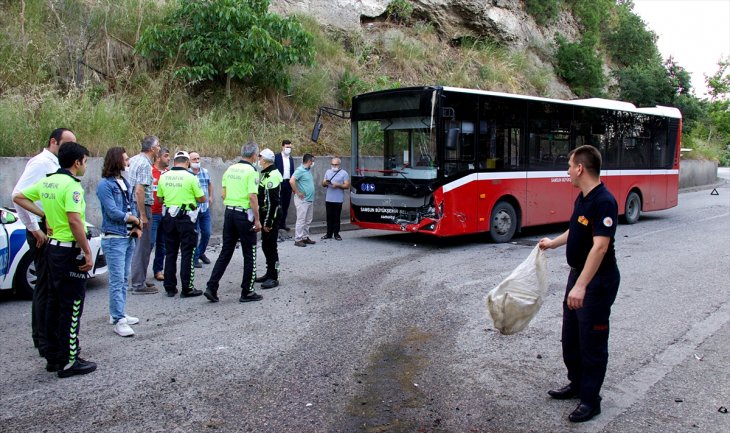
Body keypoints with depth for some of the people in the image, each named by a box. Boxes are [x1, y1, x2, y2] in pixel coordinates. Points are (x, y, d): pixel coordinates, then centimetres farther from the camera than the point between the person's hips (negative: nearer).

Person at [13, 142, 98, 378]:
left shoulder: (47, 182, 8)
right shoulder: (72, 185, -18)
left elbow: (18, 197, 19)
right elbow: (74, 221, -25)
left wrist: (43, 214, 13)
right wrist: (88, 252, -20)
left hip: (52, 247, 9)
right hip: (70, 252, -9)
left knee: (54, 303, 15)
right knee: (71, 307, -1)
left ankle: (53, 357, 24)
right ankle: (69, 362, 5)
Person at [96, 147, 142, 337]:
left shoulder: (125, 183, 12)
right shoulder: (105, 184, -11)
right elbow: (113, 212, -17)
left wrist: (136, 227, -3)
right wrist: (135, 220, -4)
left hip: (128, 237, 8)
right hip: (114, 239, -8)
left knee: (124, 279, 14)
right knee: (117, 280, -7)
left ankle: (119, 314, 24)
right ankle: (119, 320, -5)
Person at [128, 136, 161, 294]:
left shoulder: (135, 159, 12)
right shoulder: (145, 164, -16)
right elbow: (139, 190, -23)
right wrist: (143, 215, -23)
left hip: (133, 205, 10)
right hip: (142, 206, -10)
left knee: (139, 244, 17)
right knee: (142, 246, -5)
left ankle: (139, 279, 25)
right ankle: (138, 284, 0)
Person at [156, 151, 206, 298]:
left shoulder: (163, 177, 3)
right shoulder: (190, 177, -11)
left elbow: (160, 199, 11)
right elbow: (202, 199, -6)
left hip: (169, 217, 5)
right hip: (186, 217, -5)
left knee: (170, 253, 12)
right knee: (187, 253, 2)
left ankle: (170, 288, 17)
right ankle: (187, 288, 4)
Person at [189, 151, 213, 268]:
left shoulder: (205, 172, 7)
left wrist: (211, 197, 18)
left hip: (205, 208, 5)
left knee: (206, 233, 12)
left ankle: (201, 252, 34)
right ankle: (195, 258, 15)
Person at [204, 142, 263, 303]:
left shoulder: (230, 169, 9)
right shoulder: (251, 171, -12)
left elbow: (223, 194, 10)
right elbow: (252, 197, -18)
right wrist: (257, 220, -14)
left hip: (229, 212, 7)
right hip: (244, 214, -6)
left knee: (225, 252, 13)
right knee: (249, 254, 5)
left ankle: (211, 287, 8)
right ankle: (247, 292, 10)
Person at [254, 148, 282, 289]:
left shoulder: (272, 175, -19)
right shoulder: (267, 174, 15)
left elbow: (272, 202, -22)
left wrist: (268, 222, -22)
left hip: (271, 216, -10)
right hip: (266, 215, 10)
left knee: (271, 246, -5)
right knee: (266, 245, 15)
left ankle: (274, 277, 1)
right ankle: (269, 273, 25)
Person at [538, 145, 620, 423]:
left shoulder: (603, 201, -24)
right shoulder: (582, 197, 5)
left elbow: (600, 246, -31)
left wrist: (581, 286, -36)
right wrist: (554, 243, 36)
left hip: (597, 280, -10)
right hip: (578, 274, 10)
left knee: (592, 341, 3)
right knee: (570, 336, 19)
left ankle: (590, 400, 17)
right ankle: (577, 384, 37)